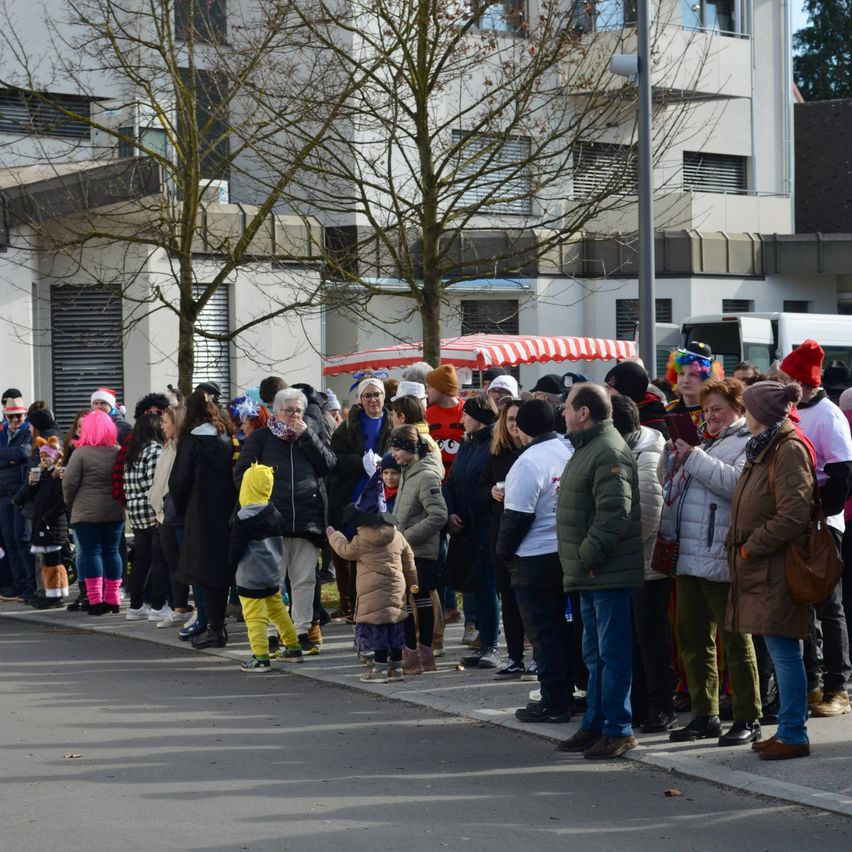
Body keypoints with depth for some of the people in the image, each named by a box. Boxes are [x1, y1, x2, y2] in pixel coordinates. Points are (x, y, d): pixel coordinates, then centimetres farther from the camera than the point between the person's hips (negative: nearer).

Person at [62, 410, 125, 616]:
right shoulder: (118, 453, 2)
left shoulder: (82, 453, -11)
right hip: (115, 512, 4)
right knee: (111, 552, 11)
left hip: (87, 513, -4)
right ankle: (112, 599, 13)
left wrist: (70, 503, 5)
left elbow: (69, 483, -10)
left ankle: (95, 600, -2)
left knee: (91, 552, 2)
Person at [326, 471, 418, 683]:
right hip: (396, 590, 7)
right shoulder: (396, 535, 10)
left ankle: (380, 668, -3)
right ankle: (396, 666, 16)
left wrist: (333, 535, 22)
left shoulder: (363, 539, -12)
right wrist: (412, 582, 30)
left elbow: (346, 551, 5)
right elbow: (408, 559, 18)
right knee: (394, 626, 11)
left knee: (377, 628, -3)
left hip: (374, 593, -7)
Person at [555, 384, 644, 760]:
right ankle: (595, 725, 24)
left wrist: (585, 557, -20)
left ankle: (618, 730, 0)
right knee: (595, 654, 16)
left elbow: (615, 513, -25)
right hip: (591, 573, 11)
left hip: (609, 573, -11)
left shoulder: (609, 452, -16)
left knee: (612, 653, -5)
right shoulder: (586, 448, 18)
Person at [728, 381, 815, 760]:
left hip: (777, 568, -10)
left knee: (784, 651, -7)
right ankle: (788, 729, 17)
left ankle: (793, 735, -3)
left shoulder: (789, 450, -12)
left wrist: (749, 548, -13)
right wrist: (740, 546, 11)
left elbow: (792, 516, -19)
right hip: (759, 567, 10)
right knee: (780, 651, 12)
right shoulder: (762, 449, 18)